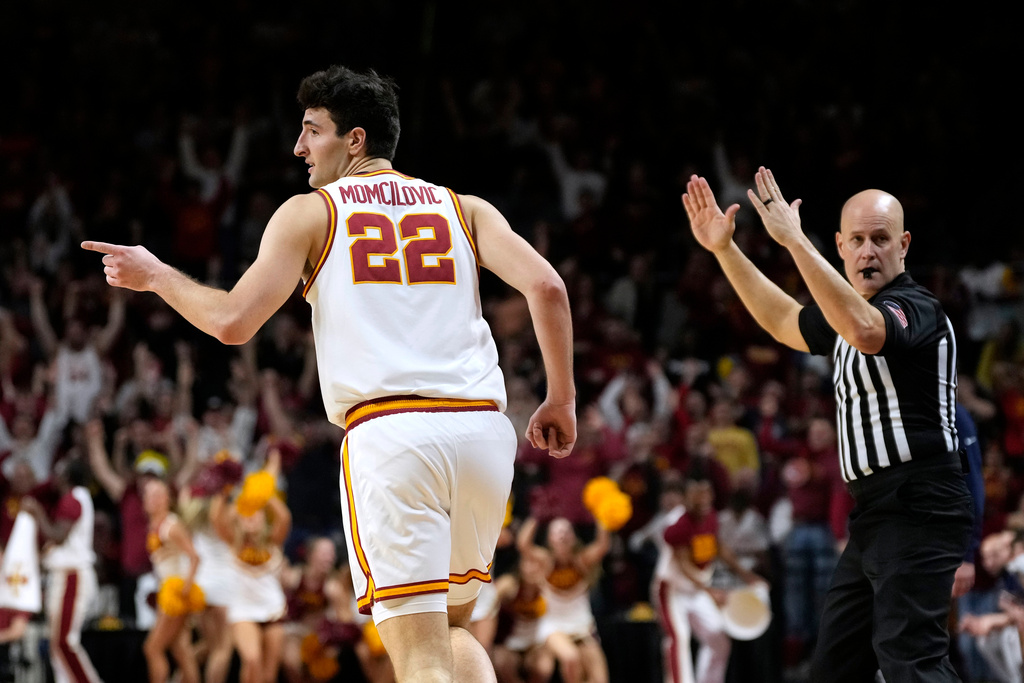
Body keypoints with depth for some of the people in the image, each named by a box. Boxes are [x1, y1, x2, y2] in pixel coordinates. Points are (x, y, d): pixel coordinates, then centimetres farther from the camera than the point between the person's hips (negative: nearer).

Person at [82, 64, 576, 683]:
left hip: (389, 431, -4)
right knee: (453, 629, 23)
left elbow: (233, 323, 3)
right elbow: (547, 287, 4)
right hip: (482, 427, 4)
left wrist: (155, 276, 19)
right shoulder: (464, 209, 18)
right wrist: (562, 399, 13)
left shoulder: (308, 213, 10)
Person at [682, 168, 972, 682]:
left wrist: (795, 241, -35)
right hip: (874, 518, 10)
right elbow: (781, 322, 34)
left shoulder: (915, 308, -11)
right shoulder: (852, 313, 19)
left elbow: (865, 330, -34)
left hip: (917, 511, -10)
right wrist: (724, 248, 26)